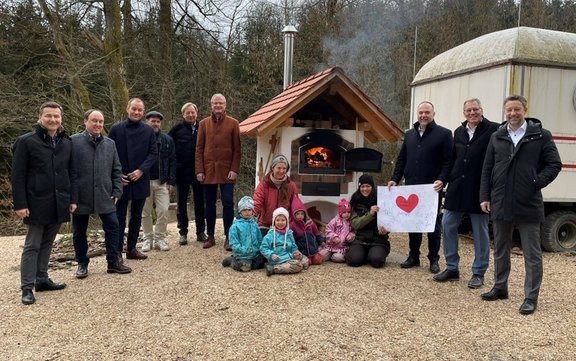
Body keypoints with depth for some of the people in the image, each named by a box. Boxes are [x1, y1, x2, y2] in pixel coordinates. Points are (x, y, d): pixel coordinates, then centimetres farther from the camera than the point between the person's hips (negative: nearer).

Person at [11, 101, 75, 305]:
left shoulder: (67, 143, 8)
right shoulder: (26, 141, -7)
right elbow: (18, 176, -8)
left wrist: (72, 199, 9)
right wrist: (20, 204, -13)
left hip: (59, 203, 5)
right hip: (37, 203, -5)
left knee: (47, 243, 15)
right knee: (32, 246, 2)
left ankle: (42, 279, 26)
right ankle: (27, 287, 9)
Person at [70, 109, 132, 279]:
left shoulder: (110, 143, 8)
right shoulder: (73, 141, -5)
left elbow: (116, 170, 11)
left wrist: (116, 192, 3)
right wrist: (72, 196, -9)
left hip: (104, 196, 3)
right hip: (81, 197, -2)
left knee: (112, 227, 2)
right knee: (79, 232, 9)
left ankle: (113, 262, 14)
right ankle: (82, 264, 25)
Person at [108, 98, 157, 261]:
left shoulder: (148, 131, 4)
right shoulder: (116, 129, -1)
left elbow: (154, 153, 2)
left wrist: (141, 170, -11)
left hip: (140, 179, 3)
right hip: (121, 180, -3)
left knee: (137, 216, 10)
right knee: (120, 216, 1)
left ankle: (132, 248, 21)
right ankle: (117, 250, 7)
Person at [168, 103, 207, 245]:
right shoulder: (177, 129, 0)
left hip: (198, 170, 1)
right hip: (182, 171, -1)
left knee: (200, 203, 7)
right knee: (181, 203, 7)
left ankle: (201, 232, 17)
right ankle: (183, 233, 16)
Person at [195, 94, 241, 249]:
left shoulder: (233, 123, 2)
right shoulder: (204, 123, 8)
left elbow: (237, 149, 0)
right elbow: (199, 149, 6)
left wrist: (234, 169, -8)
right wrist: (199, 170, -1)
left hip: (226, 171, -2)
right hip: (208, 170, 2)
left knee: (228, 203, -1)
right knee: (210, 204, 9)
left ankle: (228, 237, 8)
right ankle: (210, 236, 18)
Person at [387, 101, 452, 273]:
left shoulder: (444, 134, -2)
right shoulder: (409, 135, 14)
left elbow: (449, 161, -8)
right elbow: (401, 159, 16)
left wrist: (442, 180, -21)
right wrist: (395, 179, 6)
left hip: (432, 188, -5)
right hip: (411, 187, 5)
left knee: (433, 224, 6)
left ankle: (434, 259, 15)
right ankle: (413, 256, 21)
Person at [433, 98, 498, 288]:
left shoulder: (493, 130, -7)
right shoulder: (459, 132, 12)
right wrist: (449, 181, 10)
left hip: (479, 190, -6)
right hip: (457, 187, 6)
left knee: (480, 231, 6)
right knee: (447, 225, 7)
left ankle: (478, 273, 18)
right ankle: (451, 268, 20)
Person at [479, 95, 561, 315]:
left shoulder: (541, 136, -1)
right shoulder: (497, 137, 10)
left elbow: (554, 164, -1)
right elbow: (487, 170, 10)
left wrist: (536, 183, -13)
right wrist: (485, 197, 4)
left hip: (528, 205, -4)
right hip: (500, 204, 4)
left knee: (532, 254, 2)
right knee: (500, 250, 16)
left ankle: (531, 298, 11)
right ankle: (500, 288, 31)